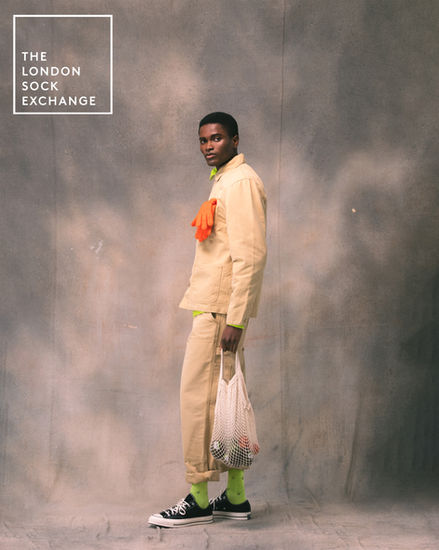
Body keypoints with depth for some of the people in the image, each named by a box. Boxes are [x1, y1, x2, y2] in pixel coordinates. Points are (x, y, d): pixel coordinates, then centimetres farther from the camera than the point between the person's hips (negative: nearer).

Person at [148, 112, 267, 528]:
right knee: (224, 397, 10)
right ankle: (235, 497, 16)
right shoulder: (224, 181, 20)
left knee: (198, 394, -7)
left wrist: (234, 319, -23)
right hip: (218, 306, 10)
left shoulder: (241, 182, -11)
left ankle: (198, 500, -1)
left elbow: (250, 255, -19)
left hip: (220, 307, -10)